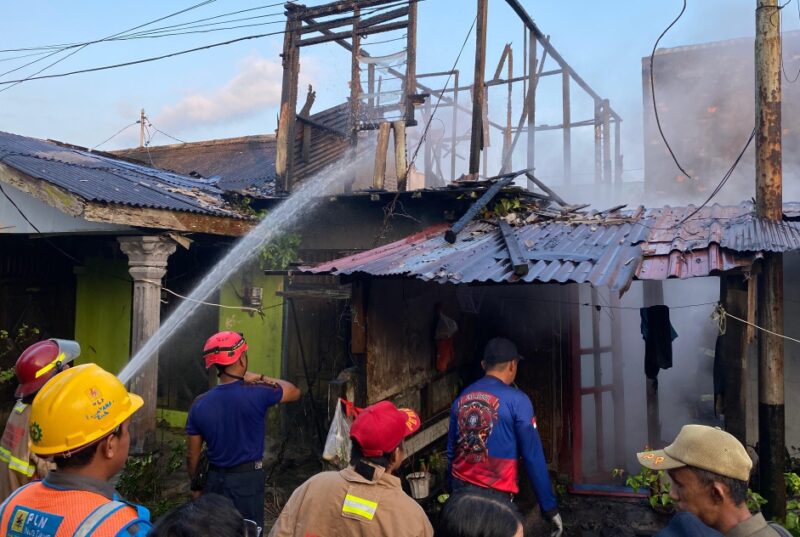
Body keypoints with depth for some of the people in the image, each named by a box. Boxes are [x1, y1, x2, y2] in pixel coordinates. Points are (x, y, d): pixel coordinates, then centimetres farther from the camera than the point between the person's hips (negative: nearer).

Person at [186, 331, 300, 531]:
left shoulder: (200, 404, -3)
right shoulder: (256, 394, -15)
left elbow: (192, 454, 5)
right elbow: (294, 392, 3)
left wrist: (196, 486, 19)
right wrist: (261, 379, 8)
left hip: (214, 480, 4)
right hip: (247, 480, -4)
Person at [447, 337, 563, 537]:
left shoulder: (461, 398, 6)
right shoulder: (516, 400, -10)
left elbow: (451, 451, 10)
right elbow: (533, 457, -10)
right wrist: (549, 507, -6)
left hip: (460, 490, 5)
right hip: (495, 494, -5)